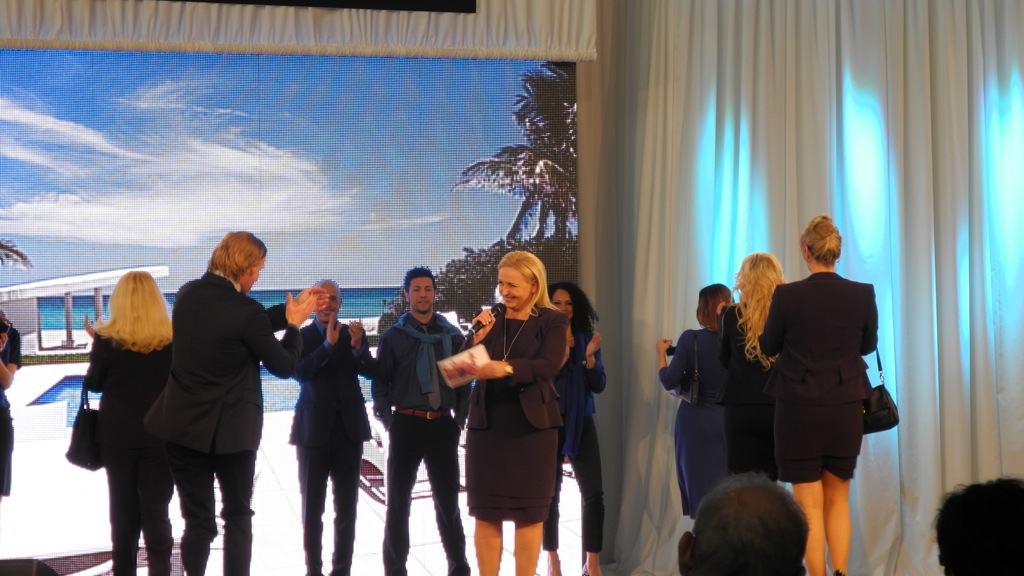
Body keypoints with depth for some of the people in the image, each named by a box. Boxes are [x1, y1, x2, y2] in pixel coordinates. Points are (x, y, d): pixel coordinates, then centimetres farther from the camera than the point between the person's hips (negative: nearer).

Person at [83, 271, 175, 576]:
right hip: (159, 435, 0)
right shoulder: (172, 339, -8)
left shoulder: (107, 339, -9)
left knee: (123, 509, 12)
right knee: (156, 511, 4)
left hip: (117, 435, 1)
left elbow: (92, 384, 1)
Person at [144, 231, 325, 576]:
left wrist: (288, 311, 13)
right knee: (237, 516, 13)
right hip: (230, 428, -4)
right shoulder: (246, 311, -18)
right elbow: (284, 366, -8)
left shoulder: (188, 295, 1)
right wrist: (294, 324, 7)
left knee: (197, 519, 10)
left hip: (183, 425, 4)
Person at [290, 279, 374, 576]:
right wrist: (328, 344, -24)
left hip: (348, 426, 2)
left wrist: (358, 346, -25)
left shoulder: (353, 333, 6)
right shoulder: (301, 336, 0)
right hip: (314, 427, -2)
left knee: (347, 505, 6)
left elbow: (370, 371, -7)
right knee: (312, 505, 6)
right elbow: (300, 372, -15)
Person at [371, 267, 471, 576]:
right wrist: (387, 420, -5)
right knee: (398, 502, 5)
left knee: (447, 501, 8)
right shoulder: (392, 337, 2)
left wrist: (461, 419, 1)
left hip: (443, 425, 1)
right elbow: (380, 382, 3)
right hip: (406, 425, -1)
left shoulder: (452, 335, 6)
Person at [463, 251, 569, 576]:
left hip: (531, 427, -3)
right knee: (485, 513, 4)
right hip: (487, 425, 3)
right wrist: (477, 338, -14)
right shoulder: (491, 320, 9)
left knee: (529, 513, 2)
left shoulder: (552, 322, -2)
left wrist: (506, 368, -32)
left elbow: (549, 366, -18)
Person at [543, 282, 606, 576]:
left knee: (593, 493, -5)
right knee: (550, 492, 5)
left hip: (581, 422, 2)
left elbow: (598, 386, 3)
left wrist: (589, 356, -13)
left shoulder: (586, 338, 5)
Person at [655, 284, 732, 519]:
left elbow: (669, 382, -11)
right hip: (729, 424, 2)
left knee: (700, 493, 4)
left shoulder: (691, 339, -11)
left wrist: (661, 353, 4)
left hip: (695, 424, -2)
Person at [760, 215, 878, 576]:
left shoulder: (787, 295, -12)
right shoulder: (863, 294, -6)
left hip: (799, 408, -3)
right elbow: (868, 344, 10)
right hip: (846, 409, 3)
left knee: (809, 505, 4)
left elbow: (768, 347, 1)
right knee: (838, 499, 17)